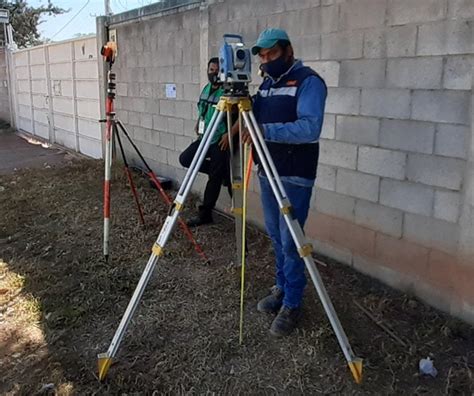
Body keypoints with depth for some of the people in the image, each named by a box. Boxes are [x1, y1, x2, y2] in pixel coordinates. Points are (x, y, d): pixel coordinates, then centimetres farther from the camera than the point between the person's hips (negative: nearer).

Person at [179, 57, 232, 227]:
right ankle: (221, 173, 12)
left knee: (215, 177, -1)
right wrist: (198, 124, 12)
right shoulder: (206, 88, 11)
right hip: (205, 137, 8)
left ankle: (205, 213, 9)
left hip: (221, 140, -8)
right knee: (185, 158, 2)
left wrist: (229, 134, -26)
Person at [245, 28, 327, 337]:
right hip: (266, 172, 8)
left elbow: (310, 128, -24)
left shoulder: (309, 81, -11)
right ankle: (281, 289, 32)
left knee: (290, 242, -3)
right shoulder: (267, 83, 14)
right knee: (276, 237, 16)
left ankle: (292, 305, 10)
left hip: (294, 177, -7)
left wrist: (266, 131, -30)